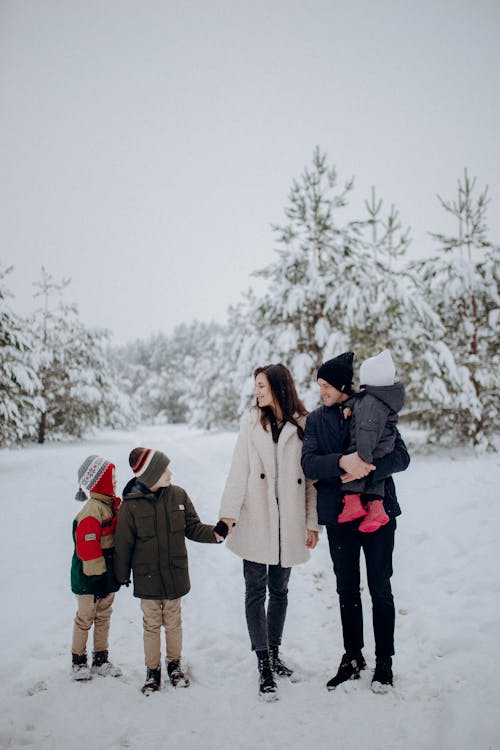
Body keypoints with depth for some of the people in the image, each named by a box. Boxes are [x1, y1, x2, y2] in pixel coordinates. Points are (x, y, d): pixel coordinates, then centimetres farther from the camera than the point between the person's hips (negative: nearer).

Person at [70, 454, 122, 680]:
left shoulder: (111, 506, 8)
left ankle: (101, 660, 27)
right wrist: (98, 576, -22)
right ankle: (78, 661, 21)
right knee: (85, 618, 6)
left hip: (107, 575, 9)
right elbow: (87, 547, -26)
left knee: (104, 617, 16)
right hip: (90, 579, -9)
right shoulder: (91, 511, -23)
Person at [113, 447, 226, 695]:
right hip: (147, 577, -2)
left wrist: (214, 533, -17)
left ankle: (174, 663, 35)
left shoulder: (178, 495, -5)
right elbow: (123, 544, -5)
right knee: (151, 624, 10)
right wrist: (122, 575, 1)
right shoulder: (131, 505, -13)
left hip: (175, 575, 2)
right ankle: (152, 669, 27)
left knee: (173, 622, 16)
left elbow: (192, 527, 1)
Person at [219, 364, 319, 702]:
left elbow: (312, 477, 1)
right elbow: (239, 471, -1)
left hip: (288, 522, 1)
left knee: (280, 590, 13)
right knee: (256, 591, -1)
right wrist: (229, 513, -10)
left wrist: (313, 523, 0)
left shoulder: (304, 426, 0)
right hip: (255, 520, 0)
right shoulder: (252, 423, 2)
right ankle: (265, 667, 5)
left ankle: (274, 654, 29)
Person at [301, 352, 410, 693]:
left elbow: (401, 456, -10)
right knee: (347, 589, 12)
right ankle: (353, 658, 28)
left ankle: (384, 662, 20)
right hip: (339, 516, 3)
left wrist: (364, 469, -25)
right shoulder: (316, 419, 3)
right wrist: (342, 461, -29)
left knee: (380, 590, 5)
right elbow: (309, 463, -11)